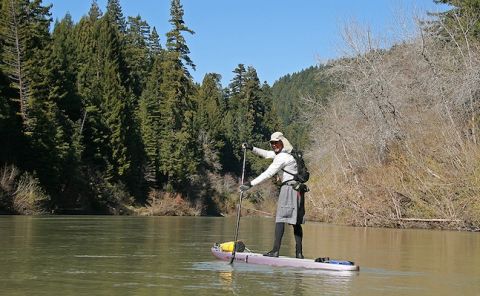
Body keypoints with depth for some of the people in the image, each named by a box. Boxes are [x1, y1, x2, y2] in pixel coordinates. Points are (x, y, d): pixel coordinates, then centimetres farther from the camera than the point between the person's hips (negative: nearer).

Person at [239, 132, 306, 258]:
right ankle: (299, 252, 6)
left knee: (280, 218, -11)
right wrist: (252, 148, 22)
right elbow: (266, 153, 30)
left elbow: (268, 174, -17)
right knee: (296, 222, 7)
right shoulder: (284, 153, 18)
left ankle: (275, 250, -16)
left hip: (289, 187, -10)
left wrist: (251, 184, -18)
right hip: (297, 189, 10)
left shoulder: (282, 157, -12)